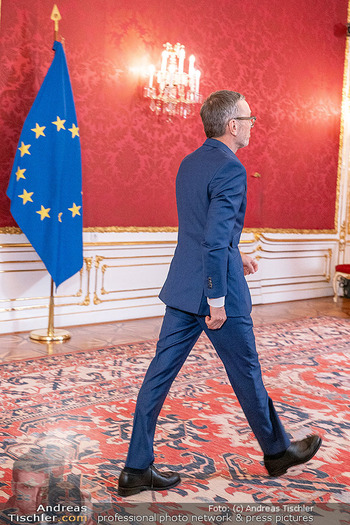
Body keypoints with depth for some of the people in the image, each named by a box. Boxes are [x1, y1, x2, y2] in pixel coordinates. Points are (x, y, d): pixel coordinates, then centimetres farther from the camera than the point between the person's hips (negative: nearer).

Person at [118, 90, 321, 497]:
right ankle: (277, 451, 33)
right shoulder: (230, 169, -17)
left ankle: (137, 469, 15)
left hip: (182, 288, 8)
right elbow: (215, 239, -24)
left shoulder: (189, 163, 12)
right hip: (215, 290, -8)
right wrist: (217, 300, -20)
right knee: (246, 373, 11)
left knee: (160, 373, 8)